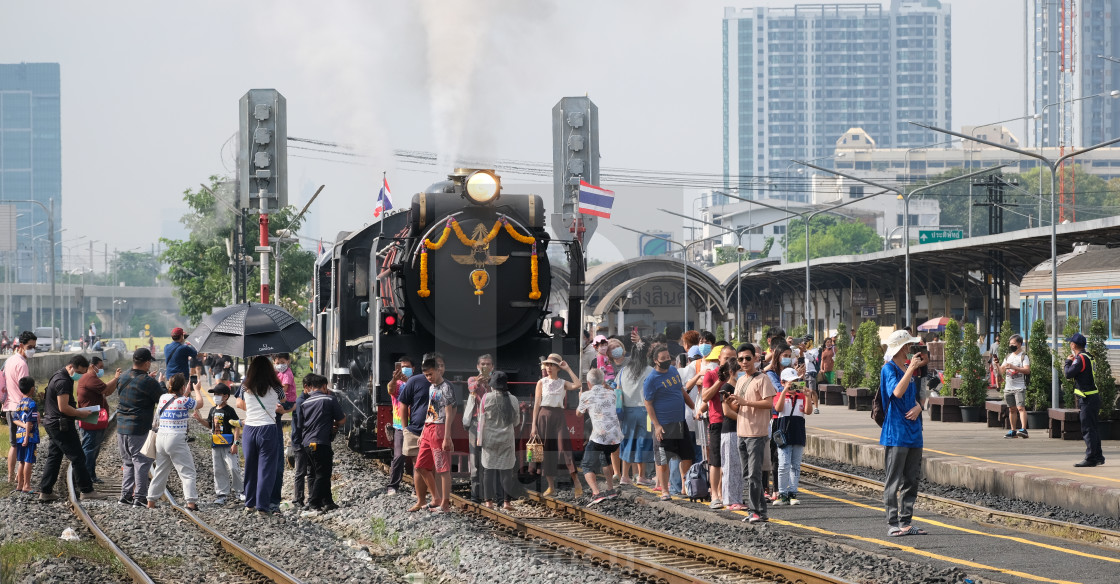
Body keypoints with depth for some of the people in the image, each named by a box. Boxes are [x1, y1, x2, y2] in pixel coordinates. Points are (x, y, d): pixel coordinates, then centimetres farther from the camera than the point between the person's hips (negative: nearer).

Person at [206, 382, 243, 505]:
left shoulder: (229, 410, -10)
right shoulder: (213, 410, 12)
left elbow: (237, 427, -12)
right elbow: (209, 425, 23)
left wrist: (235, 443, -18)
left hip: (228, 445, -7)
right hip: (216, 445, 7)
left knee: (233, 468, -8)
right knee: (218, 470, 8)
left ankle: (239, 490, 8)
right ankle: (221, 493, 14)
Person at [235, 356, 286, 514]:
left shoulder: (245, 388, 4)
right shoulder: (274, 388, -2)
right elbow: (284, 401, 17)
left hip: (249, 428, 3)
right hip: (268, 428, -3)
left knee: (250, 466, 15)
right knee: (267, 467, 1)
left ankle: (249, 503, 22)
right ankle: (263, 504, -2)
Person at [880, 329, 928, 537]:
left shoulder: (909, 369, 16)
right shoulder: (889, 369, -8)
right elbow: (898, 392, -24)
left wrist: (918, 407, 0)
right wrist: (911, 368, -21)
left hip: (913, 432, 8)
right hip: (896, 432, -8)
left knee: (911, 481, 9)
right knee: (894, 481, -6)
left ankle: (906, 522, 14)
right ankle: (892, 524, -3)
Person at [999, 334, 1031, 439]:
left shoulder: (1023, 357, -2)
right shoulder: (1008, 357, 17)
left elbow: (1027, 370, -15)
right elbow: (1001, 372, 16)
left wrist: (1013, 367, -23)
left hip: (1019, 387, -6)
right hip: (1008, 387, 6)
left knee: (1021, 407, -17)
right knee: (1012, 409, 8)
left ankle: (1023, 429, -25)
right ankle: (1013, 430, 14)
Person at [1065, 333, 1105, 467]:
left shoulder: (1080, 358, -15)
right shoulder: (1087, 357, 15)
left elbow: (1069, 374, -20)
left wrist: (1068, 362, -3)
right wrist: (1071, 361, 10)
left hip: (1087, 399, -10)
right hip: (1093, 397, 10)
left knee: (1088, 429, -9)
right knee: (1092, 429, 16)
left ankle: (1091, 458, -9)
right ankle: (1098, 457, 22)